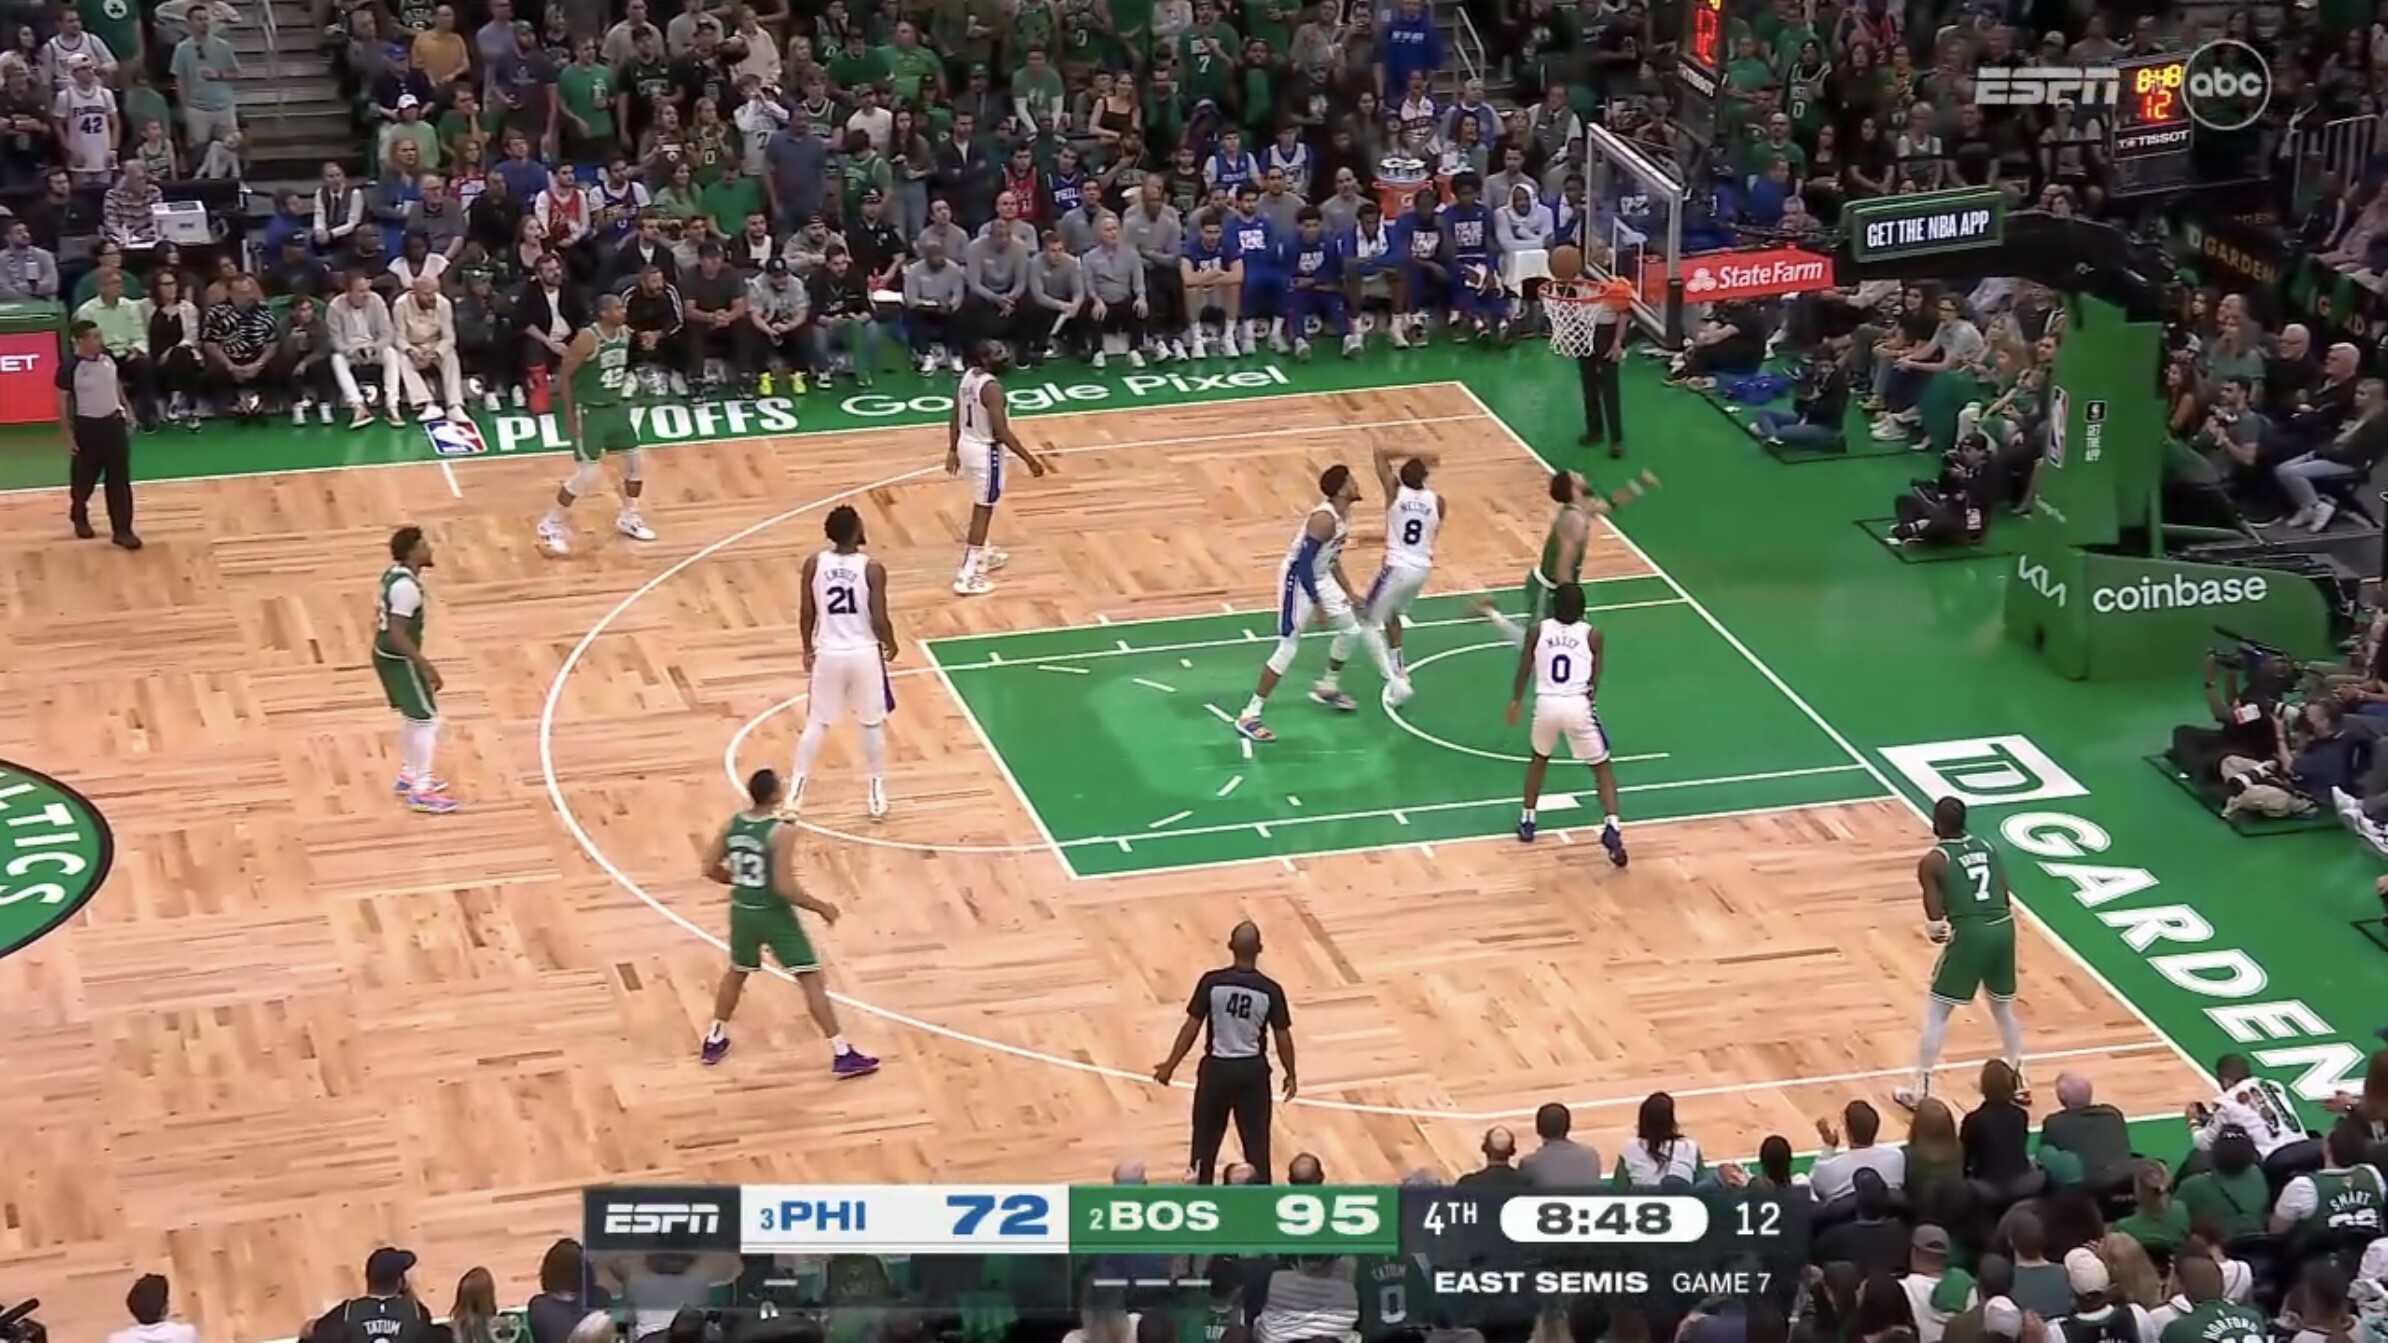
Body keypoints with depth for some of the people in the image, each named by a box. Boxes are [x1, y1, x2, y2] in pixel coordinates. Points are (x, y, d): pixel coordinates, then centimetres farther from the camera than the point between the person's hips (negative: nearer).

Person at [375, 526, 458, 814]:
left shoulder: (395, 573, 4)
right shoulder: (406, 586, -27)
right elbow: (398, 634, -30)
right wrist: (425, 666, -28)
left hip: (386, 655, 10)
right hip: (399, 660, -10)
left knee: (412, 716, 24)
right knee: (427, 719, -1)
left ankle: (409, 775, 37)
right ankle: (421, 790, 4)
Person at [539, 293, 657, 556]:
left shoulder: (625, 334, 0)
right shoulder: (587, 339, -22)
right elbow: (564, 375, -16)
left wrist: (620, 397, 16)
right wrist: (570, 414, -15)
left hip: (616, 407, 8)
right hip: (590, 411, -8)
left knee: (637, 461, 11)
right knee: (587, 474, -10)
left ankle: (628, 518, 31)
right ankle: (550, 524, 5)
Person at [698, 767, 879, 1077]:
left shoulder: (731, 825, -3)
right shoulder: (781, 832, -22)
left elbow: (710, 869, 5)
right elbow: (785, 887, -25)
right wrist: (821, 907, -12)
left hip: (742, 912, 6)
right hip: (774, 915, -6)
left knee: (736, 972, 30)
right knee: (811, 980, 0)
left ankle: (714, 1041, 38)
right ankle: (842, 1055, -1)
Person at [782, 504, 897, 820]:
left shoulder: (814, 565, -7)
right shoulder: (872, 569, -15)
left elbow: (807, 615, -1)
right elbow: (879, 620, -13)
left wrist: (808, 648, 17)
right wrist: (890, 644, 8)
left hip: (828, 654, 2)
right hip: (864, 653, -2)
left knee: (815, 723, 13)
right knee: (872, 723, 15)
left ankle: (794, 794, 9)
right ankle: (877, 792, 22)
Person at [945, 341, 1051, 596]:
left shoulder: (968, 376, 2)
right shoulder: (991, 386, -25)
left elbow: (956, 418, 10)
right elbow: (1001, 432, -26)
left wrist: (952, 450, 20)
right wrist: (1029, 459, -20)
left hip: (967, 444, 9)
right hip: (986, 450, -9)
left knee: (982, 505, 27)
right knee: (982, 510, -2)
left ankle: (982, 554, 44)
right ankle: (967, 576, -3)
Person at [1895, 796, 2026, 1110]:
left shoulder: (1932, 862, -1)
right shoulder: (1989, 848, 15)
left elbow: (1936, 920, -5)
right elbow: (2006, 901, 14)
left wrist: (1933, 928, 16)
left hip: (1969, 934, -5)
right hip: (2003, 928, 5)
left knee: (1936, 1013, 7)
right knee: (2003, 1008, 25)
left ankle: (1920, 1091, 6)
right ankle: (2018, 1082, 32)